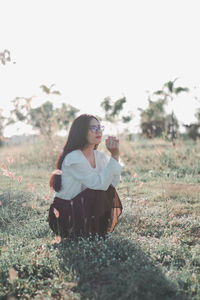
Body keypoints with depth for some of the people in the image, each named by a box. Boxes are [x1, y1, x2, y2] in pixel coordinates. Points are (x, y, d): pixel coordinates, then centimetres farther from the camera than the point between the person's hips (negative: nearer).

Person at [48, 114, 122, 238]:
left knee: (109, 191, -14)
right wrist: (114, 156, -30)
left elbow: (114, 182, -13)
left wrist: (116, 155, -21)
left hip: (84, 207, 7)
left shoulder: (99, 156, 1)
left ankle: (100, 230, 4)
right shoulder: (73, 158, -22)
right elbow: (100, 183, -30)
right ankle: (84, 234, -8)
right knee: (98, 192, -28)